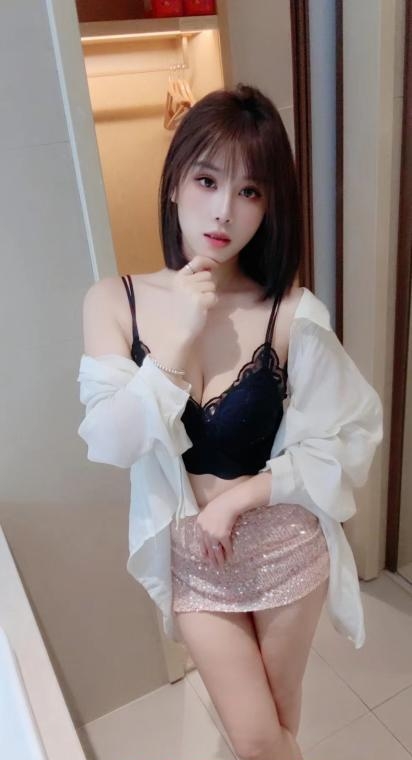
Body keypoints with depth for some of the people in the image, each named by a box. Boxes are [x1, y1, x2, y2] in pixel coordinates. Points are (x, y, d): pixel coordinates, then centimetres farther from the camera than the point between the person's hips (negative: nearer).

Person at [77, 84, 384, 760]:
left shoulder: (292, 313, -19)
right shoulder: (113, 302, -13)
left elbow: (350, 439, -12)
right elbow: (111, 444, -17)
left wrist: (242, 495, -18)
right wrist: (179, 342, -27)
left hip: (286, 547, 0)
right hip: (189, 555, 1)